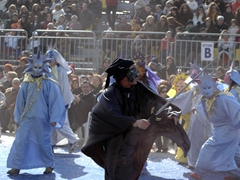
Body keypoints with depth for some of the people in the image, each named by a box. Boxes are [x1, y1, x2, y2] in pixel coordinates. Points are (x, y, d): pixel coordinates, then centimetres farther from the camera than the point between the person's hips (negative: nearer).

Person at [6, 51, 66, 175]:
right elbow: (20, 101, 9)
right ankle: (16, 167, 3)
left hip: (42, 119, -2)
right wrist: (18, 118, 10)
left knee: (43, 143, 6)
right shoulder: (26, 83, 3)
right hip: (27, 118, 2)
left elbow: (55, 101, -6)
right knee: (21, 142, -2)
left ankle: (49, 165, 24)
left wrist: (54, 118, -10)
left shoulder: (48, 84, -5)